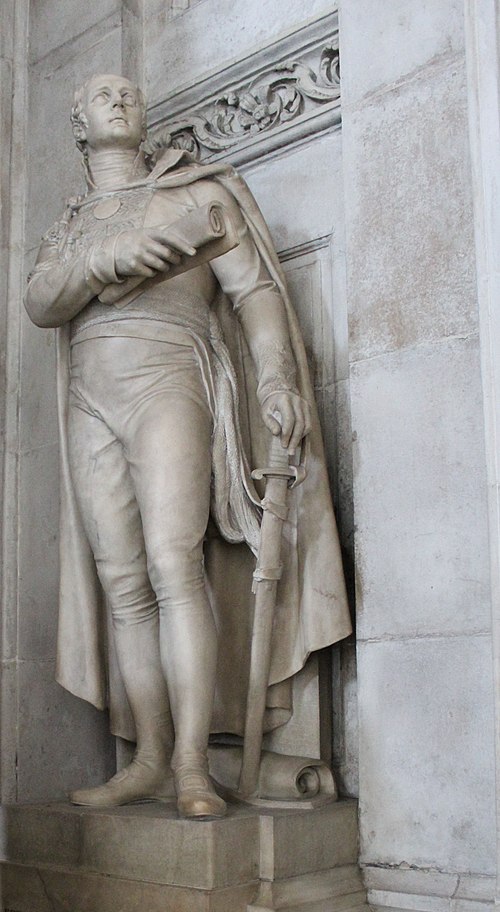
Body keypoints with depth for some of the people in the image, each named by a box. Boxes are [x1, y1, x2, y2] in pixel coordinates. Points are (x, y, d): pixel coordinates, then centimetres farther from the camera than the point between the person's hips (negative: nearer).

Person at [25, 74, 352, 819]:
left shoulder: (196, 193, 13)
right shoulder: (70, 227, 24)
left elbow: (254, 285, 0)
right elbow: (40, 304, 5)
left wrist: (276, 373, -17)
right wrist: (106, 258, -14)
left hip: (167, 383, -4)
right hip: (90, 401, 5)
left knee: (173, 566, -20)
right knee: (123, 585, -1)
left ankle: (192, 767, -20)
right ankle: (150, 762, 2)